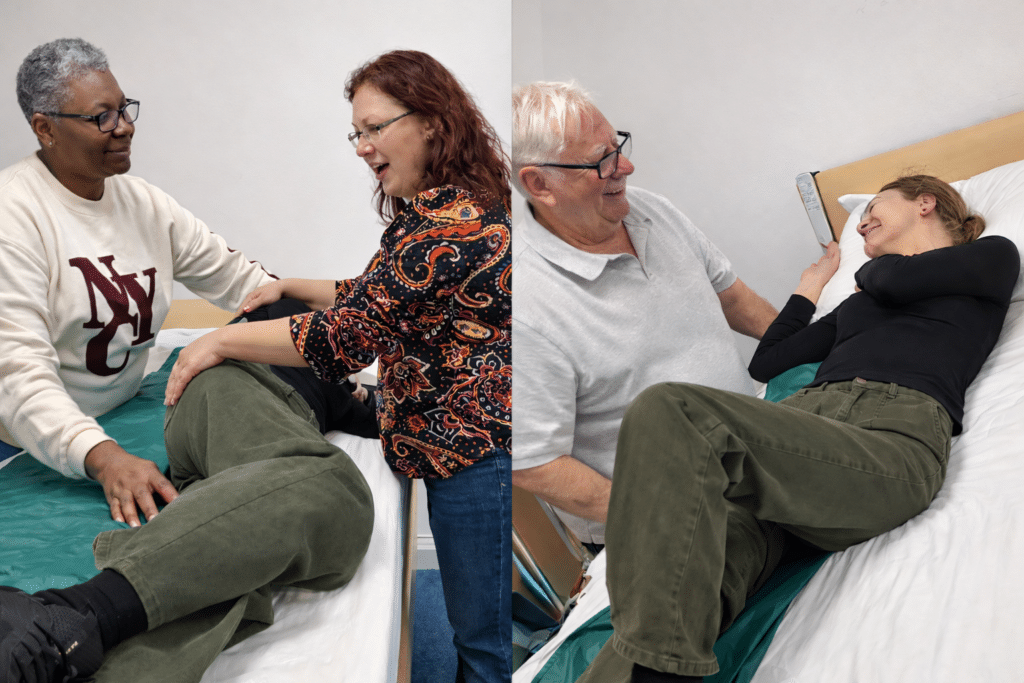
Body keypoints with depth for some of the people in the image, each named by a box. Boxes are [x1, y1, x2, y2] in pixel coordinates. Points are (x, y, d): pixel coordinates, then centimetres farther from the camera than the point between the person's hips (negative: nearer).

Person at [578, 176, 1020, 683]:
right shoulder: (858, 299, 40)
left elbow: (894, 281, 3)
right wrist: (812, 283, 47)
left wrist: (873, 267, 27)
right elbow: (765, 363, 36)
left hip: (895, 432, -6)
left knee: (669, 412, -30)